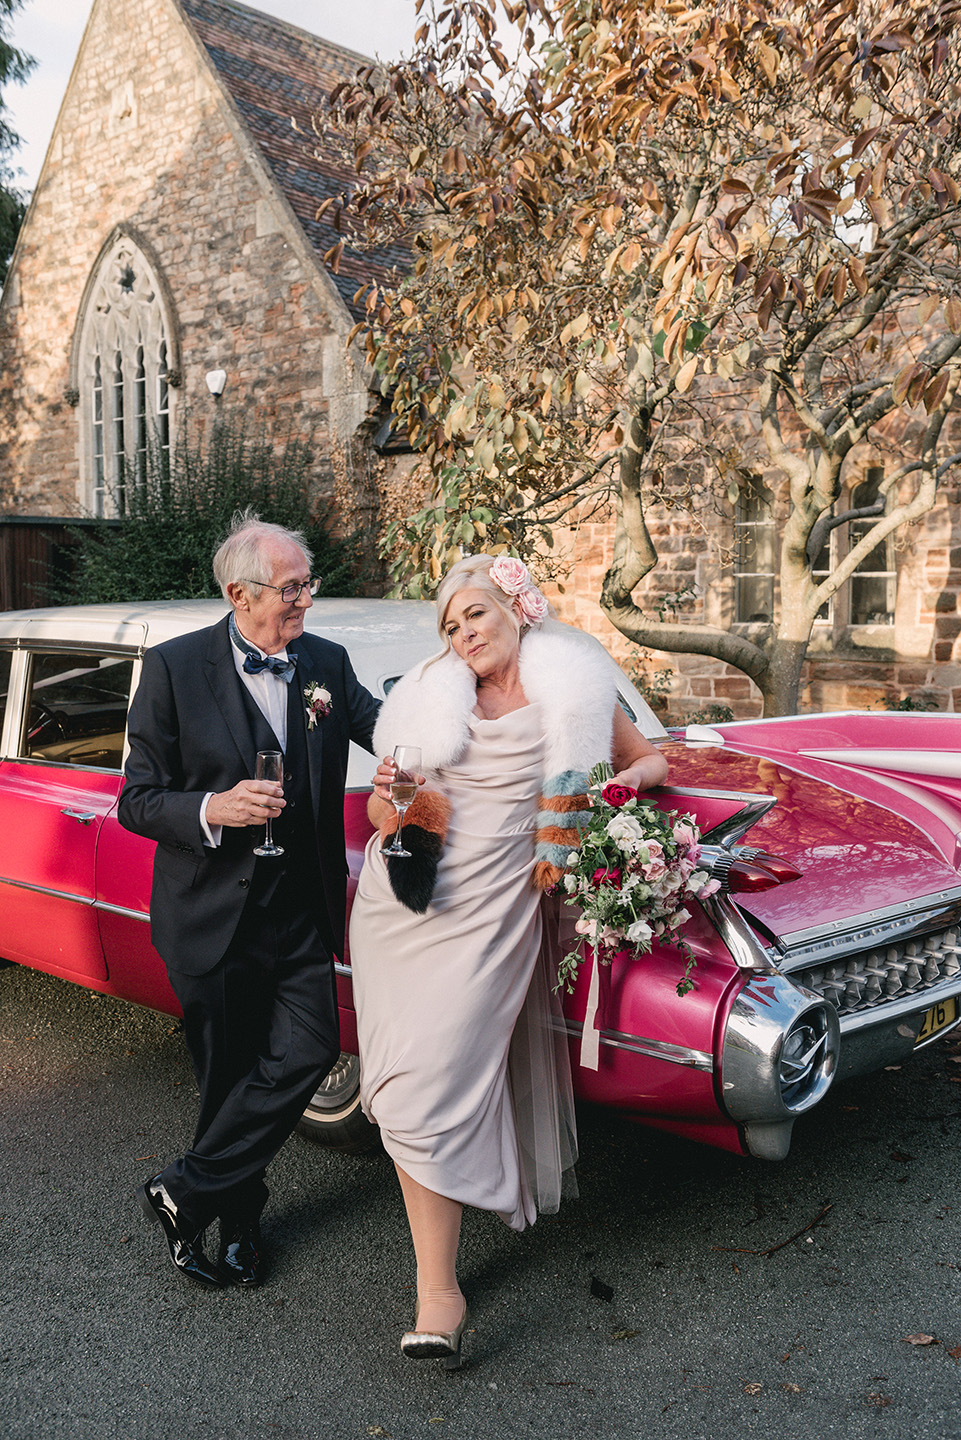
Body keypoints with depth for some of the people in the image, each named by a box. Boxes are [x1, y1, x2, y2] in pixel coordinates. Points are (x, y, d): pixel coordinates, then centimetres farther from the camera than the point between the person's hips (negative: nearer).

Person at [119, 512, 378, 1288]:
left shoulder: (327, 663, 3)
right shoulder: (175, 668, -8)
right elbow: (137, 801, -8)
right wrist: (213, 808, -25)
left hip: (301, 911, 3)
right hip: (213, 915, -3)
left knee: (309, 1051, -5)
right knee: (230, 1074, 9)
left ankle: (187, 1192, 16)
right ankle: (237, 1217, 34)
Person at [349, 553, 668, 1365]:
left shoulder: (576, 687, 4)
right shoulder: (433, 695, 9)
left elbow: (651, 760, 15)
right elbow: (383, 810, 8)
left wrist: (627, 781, -7)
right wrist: (387, 804, -16)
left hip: (494, 914, -3)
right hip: (405, 904, 3)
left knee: (436, 1088, -7)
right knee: (413, 1092, 0)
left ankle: (438, 1297, 9)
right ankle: (439, 1294, 15)